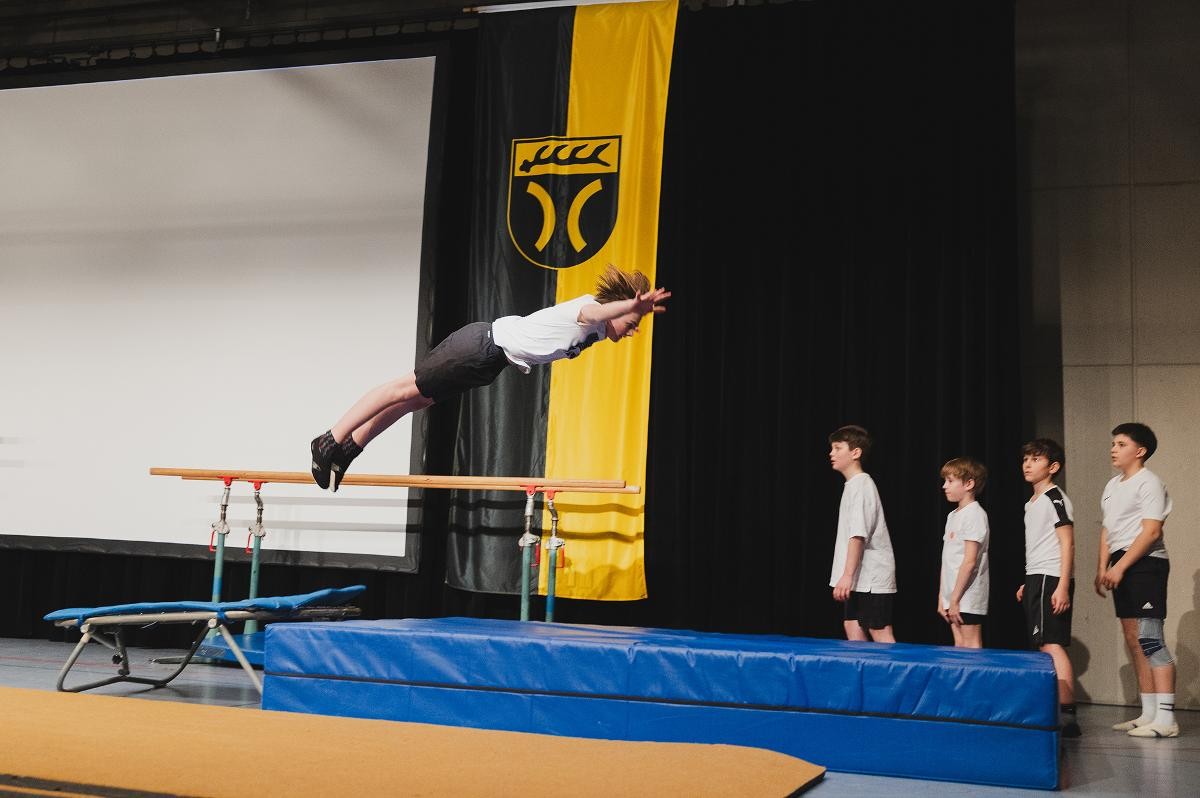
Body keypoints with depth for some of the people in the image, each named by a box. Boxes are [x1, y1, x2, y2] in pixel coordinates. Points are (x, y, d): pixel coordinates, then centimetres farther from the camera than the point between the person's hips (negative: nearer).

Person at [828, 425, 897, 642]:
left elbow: (858, 535, -22)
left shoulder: (860, 485, -14)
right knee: (852, 628, 9)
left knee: (881, 634, -9)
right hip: (860, 577, 10)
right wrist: (847, 576, 21)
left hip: (872, 576, -10)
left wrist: (847, 575, -26)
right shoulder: (854, 485, 16)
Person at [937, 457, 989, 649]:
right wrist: (942, 597, 13)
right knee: (959, 646, 10)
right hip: (953, 596, 9)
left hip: (967, 596, -9)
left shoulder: (974, 514, -12)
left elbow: (970, 561, -18)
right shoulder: (953, 516, 16)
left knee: (971, 646, -6)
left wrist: (955, 598, -18)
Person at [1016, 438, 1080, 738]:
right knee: (1044, 646, 8)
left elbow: (1067, 544, -13)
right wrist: (1028, 584, 23)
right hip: (1036, 579, 10)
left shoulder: (1055, 498, -7)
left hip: (1050, 579, -10)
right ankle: (1053, 712, 11)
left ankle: (1067, 712, -18)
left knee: (1051, 645, -15)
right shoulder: (1031, 503, 20)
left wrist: (1063, 587, -20)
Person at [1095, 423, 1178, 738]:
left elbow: (1151, 532, -15)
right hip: (1121, 567, 9)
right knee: (1133, 640, 9)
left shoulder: (1149, 483, -7)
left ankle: (1165, 719, -12)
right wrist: (1102, 568, 9)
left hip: (1145, 564, -9)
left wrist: (1120, 567, -19)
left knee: (1149, 639, -13)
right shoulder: (1112, 486, 18)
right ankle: (1148, 714, 15)